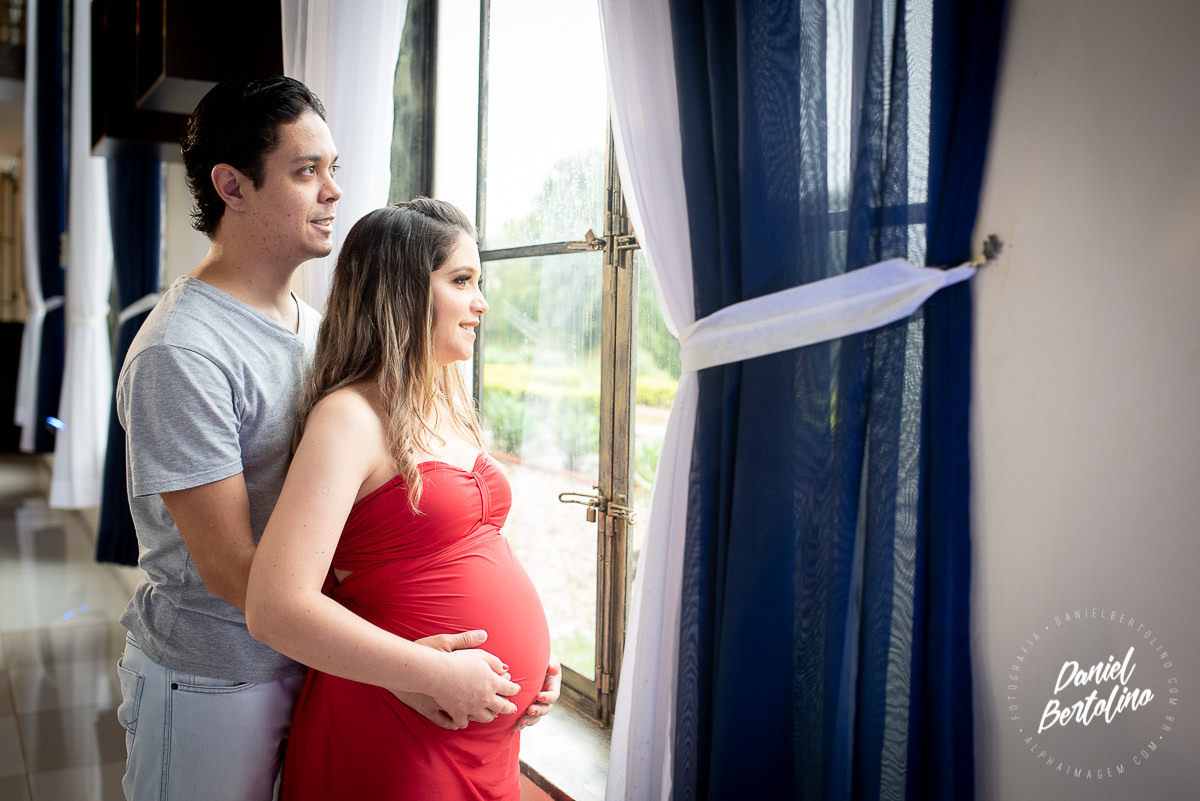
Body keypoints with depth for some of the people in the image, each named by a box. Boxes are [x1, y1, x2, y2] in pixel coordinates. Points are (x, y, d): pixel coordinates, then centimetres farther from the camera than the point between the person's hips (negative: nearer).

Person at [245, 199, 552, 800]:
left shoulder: (451, 408, 9)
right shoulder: (350, 417, -17)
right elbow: (277, 610, -25)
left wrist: (533, 654, 6)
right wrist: (441, 674, -22)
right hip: (398, 736, -8)